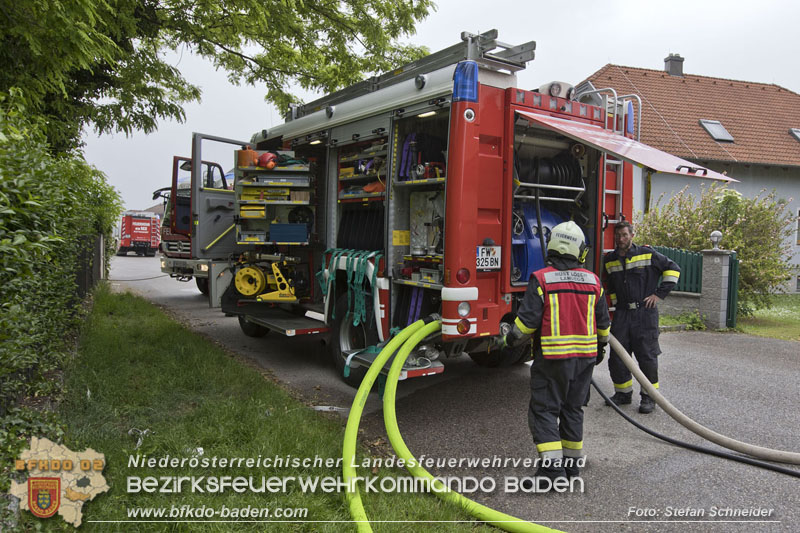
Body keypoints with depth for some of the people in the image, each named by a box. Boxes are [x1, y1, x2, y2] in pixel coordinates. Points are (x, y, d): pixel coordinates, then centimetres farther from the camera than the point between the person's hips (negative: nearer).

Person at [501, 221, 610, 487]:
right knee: (572, 408, 17)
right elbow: (603, 321, 13)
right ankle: (571, 462, 25)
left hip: (553, 357, -5)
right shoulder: (593, 281, 4)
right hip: (585, 356, 6)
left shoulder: (541, 279, -12)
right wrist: (601, 346, 30)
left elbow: (527, 321, -14)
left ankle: (552, 467, -5)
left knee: (544, 410, 1)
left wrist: (510, 340, 4)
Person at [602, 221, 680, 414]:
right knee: (617, 356, 6)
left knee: (647, 356, 1)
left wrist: (660, 294, -3)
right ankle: (623, 393, 21)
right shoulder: (609, 260, 10)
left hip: (644, 313, -4)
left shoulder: (647, 254, -3)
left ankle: (649, 396, 13)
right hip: (621, 314, 4)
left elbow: (673, 269, 2)